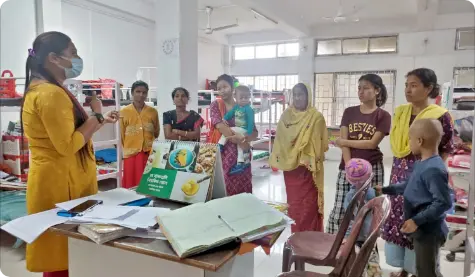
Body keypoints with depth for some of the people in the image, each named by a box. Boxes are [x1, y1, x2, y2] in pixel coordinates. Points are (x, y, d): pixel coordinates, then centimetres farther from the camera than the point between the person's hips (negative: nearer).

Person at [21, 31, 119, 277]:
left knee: (60, 254, 18)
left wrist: (100, 121, 14)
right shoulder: (51, 93, -19)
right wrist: (96, 115, -12)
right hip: (61, 184, -10)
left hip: (59, 181, 10)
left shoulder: (40, 90, 15)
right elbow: (68, 145, -23)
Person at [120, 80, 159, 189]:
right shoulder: (124, 112, 0)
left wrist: (150, 145, 12)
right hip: (131, 153, -1)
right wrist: (128, 148, 9)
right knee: (131, 184, 3)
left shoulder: (153, 111, 4)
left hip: (149, 153, 1)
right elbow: (122, 134, 7)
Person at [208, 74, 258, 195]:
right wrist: (240, 140, -18)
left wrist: (245, 139, -17)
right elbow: (220, 126, -12)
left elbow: (255, 133, 5)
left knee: (243, 187, 3)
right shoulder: (215, 105, 4)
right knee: (223, 187, -3)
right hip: (222, 151, -2)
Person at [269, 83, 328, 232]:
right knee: (293, 202, 12)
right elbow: (280, 139, 8)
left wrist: (314, 159, -13)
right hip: (290, 165, 4)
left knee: (309, 202, 2)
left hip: (308, 167, -4)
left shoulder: (316, 116, -6)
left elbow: (321, 143, -5)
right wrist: (276, 160, 4)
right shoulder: (286, 115, 6)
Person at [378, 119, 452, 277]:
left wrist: (417, 220, -27)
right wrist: (386, 190, 23)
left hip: (428, 231, -9)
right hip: (423, 229, 10)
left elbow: (443, 203, -28)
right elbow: (411, 186, 20)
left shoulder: (434, 169, -26)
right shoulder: (421, 164, 5)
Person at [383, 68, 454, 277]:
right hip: (400, 174, 5)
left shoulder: (440, 115, -10)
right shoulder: (400, 112, 6)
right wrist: (398, 171, 9)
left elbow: (446, 150, -4)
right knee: (399, 219, 11)